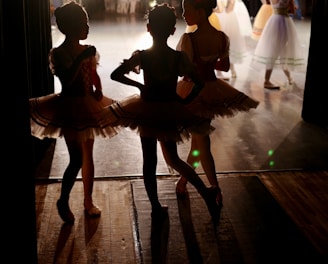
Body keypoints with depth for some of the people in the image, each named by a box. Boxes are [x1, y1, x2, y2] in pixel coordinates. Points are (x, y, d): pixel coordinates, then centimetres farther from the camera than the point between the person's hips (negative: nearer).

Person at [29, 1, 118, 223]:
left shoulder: (88, 50, 3)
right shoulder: (58, 53, -14)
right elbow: (66, 79, -27)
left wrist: (99, 91, -4)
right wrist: (81, 58, -30)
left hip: (88, 107, 6)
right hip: (69, 108, -6)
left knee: (88, 155, 13)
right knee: (76, 159, -7)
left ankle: (89, 202, 27)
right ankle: (63, 201, 16)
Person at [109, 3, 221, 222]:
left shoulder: (141, 56, -13)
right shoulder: (179, 57, -10)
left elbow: (115, 75, -11)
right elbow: (199, 83, -8)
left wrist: (138, 84, 2)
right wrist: (185, 101, 4)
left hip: (147, 112, -2)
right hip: (171, 113, 2)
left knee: (149, 162, 12)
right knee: (173, 159, 22)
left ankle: (156, 208, 20)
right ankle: (207, 193, 13)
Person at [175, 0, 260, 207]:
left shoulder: (189, 39, -23)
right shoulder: (222, 37, -5)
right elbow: (225, 66, 6)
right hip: (212, 90, 6)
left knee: (202, 144, 8)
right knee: (198, 139, 20)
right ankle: (184, 179, 36)